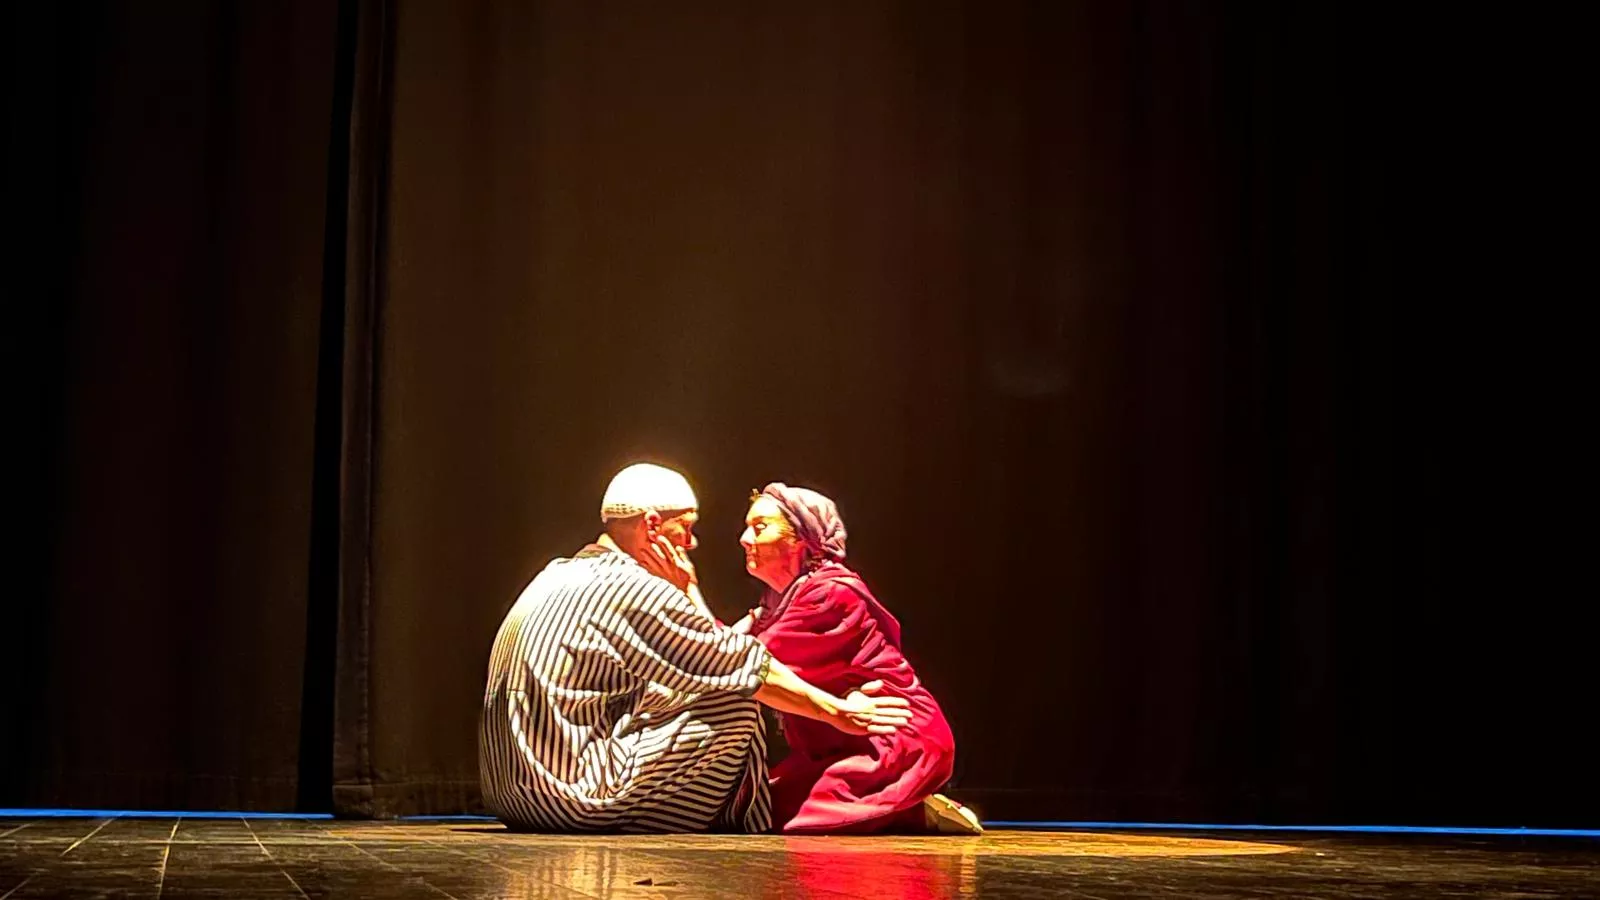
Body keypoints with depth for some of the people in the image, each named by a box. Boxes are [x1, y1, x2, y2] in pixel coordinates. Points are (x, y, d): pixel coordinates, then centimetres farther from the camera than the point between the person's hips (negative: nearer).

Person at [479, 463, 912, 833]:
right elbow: (744, 666, -7)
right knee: (734, 706, -4)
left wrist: (684, 592, 9)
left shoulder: (561, 575, 15)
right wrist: (837, 710, 2)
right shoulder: (629, 589, -13)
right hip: (577, 804, -10)